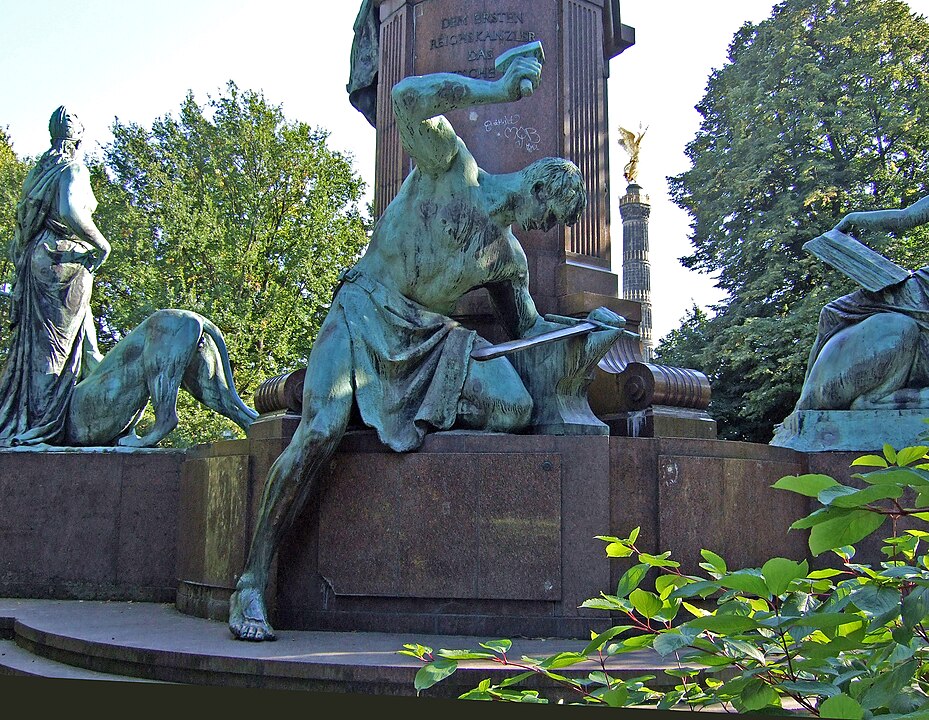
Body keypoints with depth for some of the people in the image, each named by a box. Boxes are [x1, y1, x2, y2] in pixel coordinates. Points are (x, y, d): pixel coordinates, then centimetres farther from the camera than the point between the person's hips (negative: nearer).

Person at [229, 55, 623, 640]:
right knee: (320, 432, -27)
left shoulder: (509, 258, 14)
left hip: (431, 338, 6)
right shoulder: (451, 166, -1)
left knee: (516, 409, -19)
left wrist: (592, 321, 9)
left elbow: (530, 329, 23)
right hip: (365, 313, -5)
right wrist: (499, 90, -12)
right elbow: (409, 97, -17)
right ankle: (253, 583, -17)